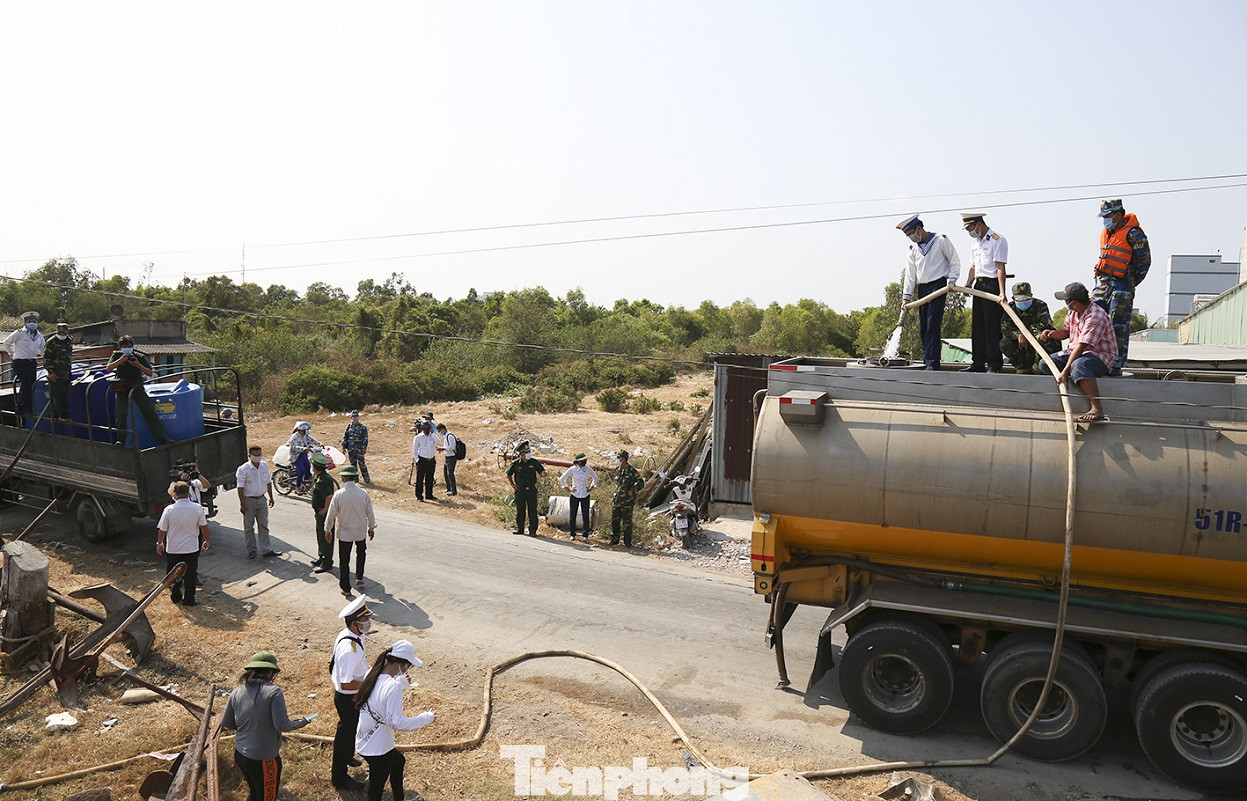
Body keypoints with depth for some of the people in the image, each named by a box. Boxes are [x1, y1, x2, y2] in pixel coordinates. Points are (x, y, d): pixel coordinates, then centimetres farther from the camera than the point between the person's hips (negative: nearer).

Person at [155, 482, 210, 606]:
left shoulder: (169, 510, -14)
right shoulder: (197, 508, -14)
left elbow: (162, 530, -4)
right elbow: (203, 527, -4)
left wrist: (159, 543, 13)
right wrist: (207, 541, 11)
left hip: (173, 549, 1)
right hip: (191, 548, -1)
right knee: (190, 574, 10)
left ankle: (175, 596, 31)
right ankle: (188, 599, 14)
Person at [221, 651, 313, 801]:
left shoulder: (237, 692, -3)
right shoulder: (274, 692, -19)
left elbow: (226, 723, 5)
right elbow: (282, 725, -23)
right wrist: (301, 722, -6)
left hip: (240, 755, 6)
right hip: (263, 760, -5)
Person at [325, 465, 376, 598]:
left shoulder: (338, 494, -18)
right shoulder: (363, 493, -12)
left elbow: (331, 515, -11)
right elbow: (370, 513, -3)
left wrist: (328, 530, 5)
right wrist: (371, 528, 13)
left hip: (344, 532, -2)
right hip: (360, 531, 2)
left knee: (344, 560, 10)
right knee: (361, 552, 30)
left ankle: (346, 589, 16)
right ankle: (359, 578, 31)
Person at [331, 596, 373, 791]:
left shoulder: (345, 635, -7)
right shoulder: (350, 649, -37)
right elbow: (346, 684, -34)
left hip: (344, 696, 9)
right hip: (348, 699, -9)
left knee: (348, 730, 32)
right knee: (347, 733, 12)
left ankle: (345, 757, 58)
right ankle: (339, 777, 33)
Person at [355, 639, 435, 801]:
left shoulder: (372, 674, -4)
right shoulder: (393, 687, -30)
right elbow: (396, 722, -29)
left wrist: (401, 682, 14)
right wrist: (426, 718, -19)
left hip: (364, 740, 9)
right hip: (378, 748, -9)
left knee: (399, 760, 32)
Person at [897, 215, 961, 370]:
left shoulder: (941, 240, 0)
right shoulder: (913, 248, 16)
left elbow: (955, 261, 4)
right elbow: (910, 274, 13)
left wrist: (952, 279, -10)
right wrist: (906, 296, 6)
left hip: (938, 285, -6)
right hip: (922, 289, 6)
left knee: (933, 325, -14)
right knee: (923, 327, 4)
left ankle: (932, 363, -16)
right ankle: (927, 363, 10)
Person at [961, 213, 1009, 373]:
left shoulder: (997, 240, -8)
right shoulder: (975, 243, 18)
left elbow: (1000, 268, -15)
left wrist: (1002, 293, -22)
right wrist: (967, 285, 5)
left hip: (992, 285, -8)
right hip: (978, 285, 8)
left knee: (992, 326, -7)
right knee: (977, 325, 8)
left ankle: (995, 364, -2)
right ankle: (978, 363, 14)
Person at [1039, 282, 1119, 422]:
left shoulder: (1095, 316, -25)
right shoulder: (1073, 312, 4)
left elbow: (1081, 346, -30)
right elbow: (1066, 331, 20)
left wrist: (1065, 370, -33)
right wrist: (1052, 334, -4)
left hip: (1101, 356, -9)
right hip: (1075, 352, 9)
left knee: (1078, 365, -41)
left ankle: (1097, 409, -43)